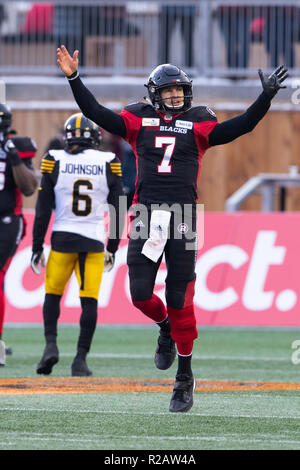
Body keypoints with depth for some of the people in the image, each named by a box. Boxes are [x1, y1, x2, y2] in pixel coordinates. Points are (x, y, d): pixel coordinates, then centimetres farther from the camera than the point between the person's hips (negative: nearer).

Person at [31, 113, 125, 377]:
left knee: (53, 294, 15)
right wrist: (113, 248, 15)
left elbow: (43, 210, -1)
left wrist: (37, 247, 5)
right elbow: (117, 212, 5)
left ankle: (51, 344, -4)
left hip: (62, 238, 0)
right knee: (89, 301, 4)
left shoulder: (55, 161, -2)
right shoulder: (108, 163, 0)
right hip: (94, 241, 0)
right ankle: (81, 359, -1)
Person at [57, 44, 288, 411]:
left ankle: (184, 380, 11)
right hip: (146, 213, 1)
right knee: (140, 294, -4)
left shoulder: (198, 123, 6)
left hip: (182, 215, -1)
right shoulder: (140, 120, 8)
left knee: (180, 301, 0)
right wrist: (73, 79, -5)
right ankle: (165, 328, 33)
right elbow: (96, 113, 4)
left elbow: (240, 127, -2)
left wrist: (266, 97, -13)